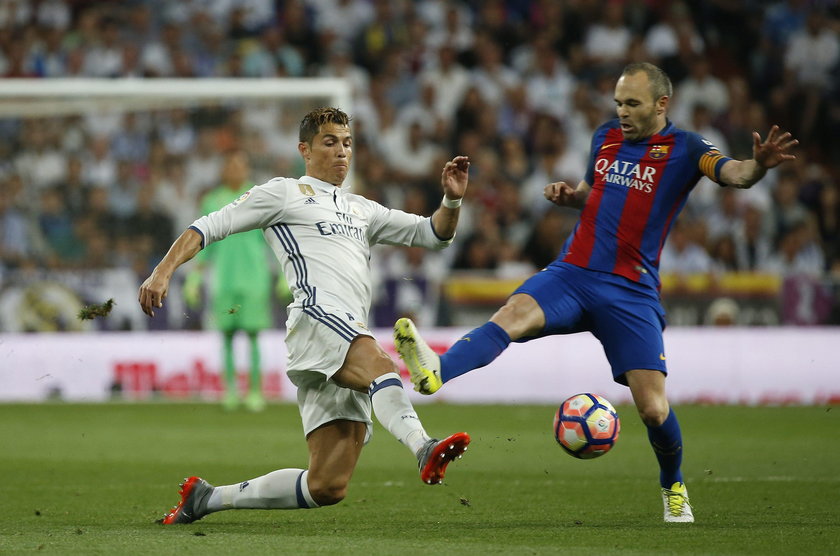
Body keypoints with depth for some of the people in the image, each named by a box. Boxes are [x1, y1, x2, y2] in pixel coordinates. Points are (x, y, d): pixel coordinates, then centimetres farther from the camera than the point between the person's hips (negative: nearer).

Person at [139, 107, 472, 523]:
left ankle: (207, 498, 11)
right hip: (318, 315, -7)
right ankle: (424, 448, -67)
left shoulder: (362, 210, 33)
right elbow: (208, 227, 11)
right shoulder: (284, 194, 15)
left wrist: (452, 200, 9)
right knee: (379, 365, -40)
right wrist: (163, 271, -3)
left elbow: (432, 234, 30)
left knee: (328, 486, -2)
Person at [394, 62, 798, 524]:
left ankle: (673, 487, 20)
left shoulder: (683, 149, -2)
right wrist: (567, 195, 7)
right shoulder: (605, 137, 13)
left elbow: (731, 173, -20)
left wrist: (756, 166, -43)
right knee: (514, 313, -29)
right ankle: (435, 373, -53)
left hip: (631, 292, -3)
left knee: (653, 408, -9)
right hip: (572, 274, 3)